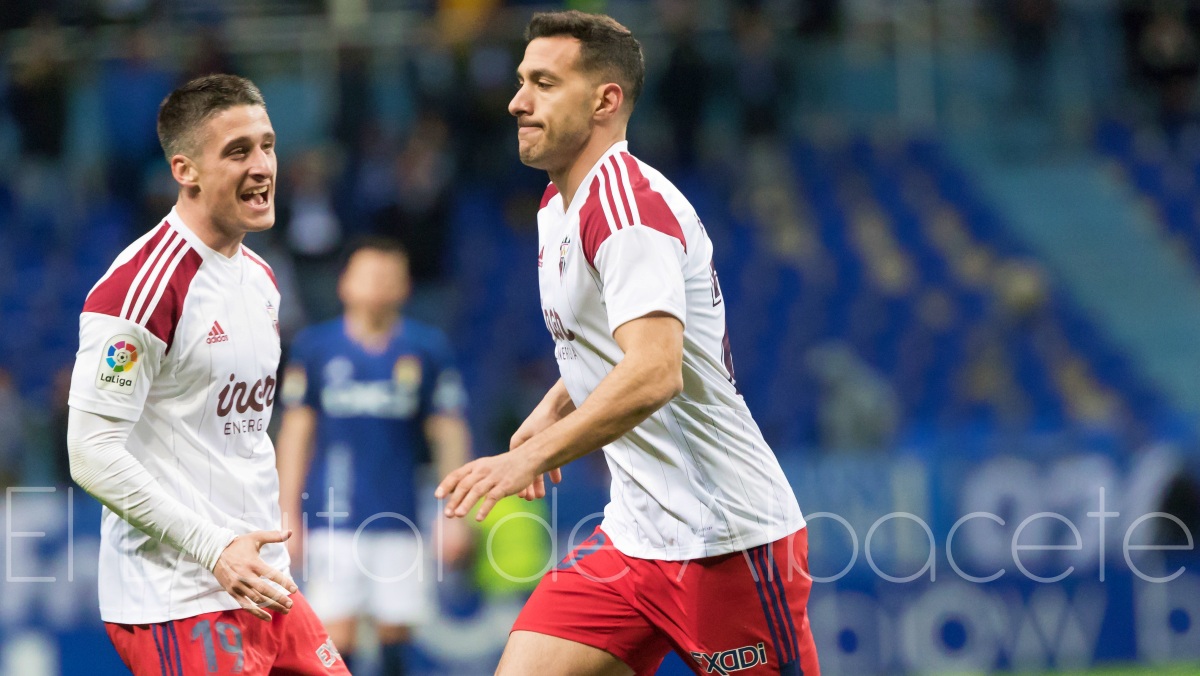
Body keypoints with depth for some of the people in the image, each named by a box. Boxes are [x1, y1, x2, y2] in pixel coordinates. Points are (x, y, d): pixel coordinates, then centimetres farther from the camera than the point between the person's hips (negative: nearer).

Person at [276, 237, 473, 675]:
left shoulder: (428, 348, 4)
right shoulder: (315, 346, 4)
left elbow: (449, 432, 7)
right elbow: (296, 431, 6)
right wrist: (287, 515, 3)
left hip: (398, 517, 1)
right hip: (333, 518, -1)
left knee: (394, 626, 3)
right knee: (336, 628, -9)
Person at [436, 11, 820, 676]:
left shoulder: (627, 201, -17)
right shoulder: (558, 206, 13)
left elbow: (655, 373, -31)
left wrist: (530, 456, -39)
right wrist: (554, 405, 15)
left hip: (728, 538, -9)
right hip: (633, 536, 9)